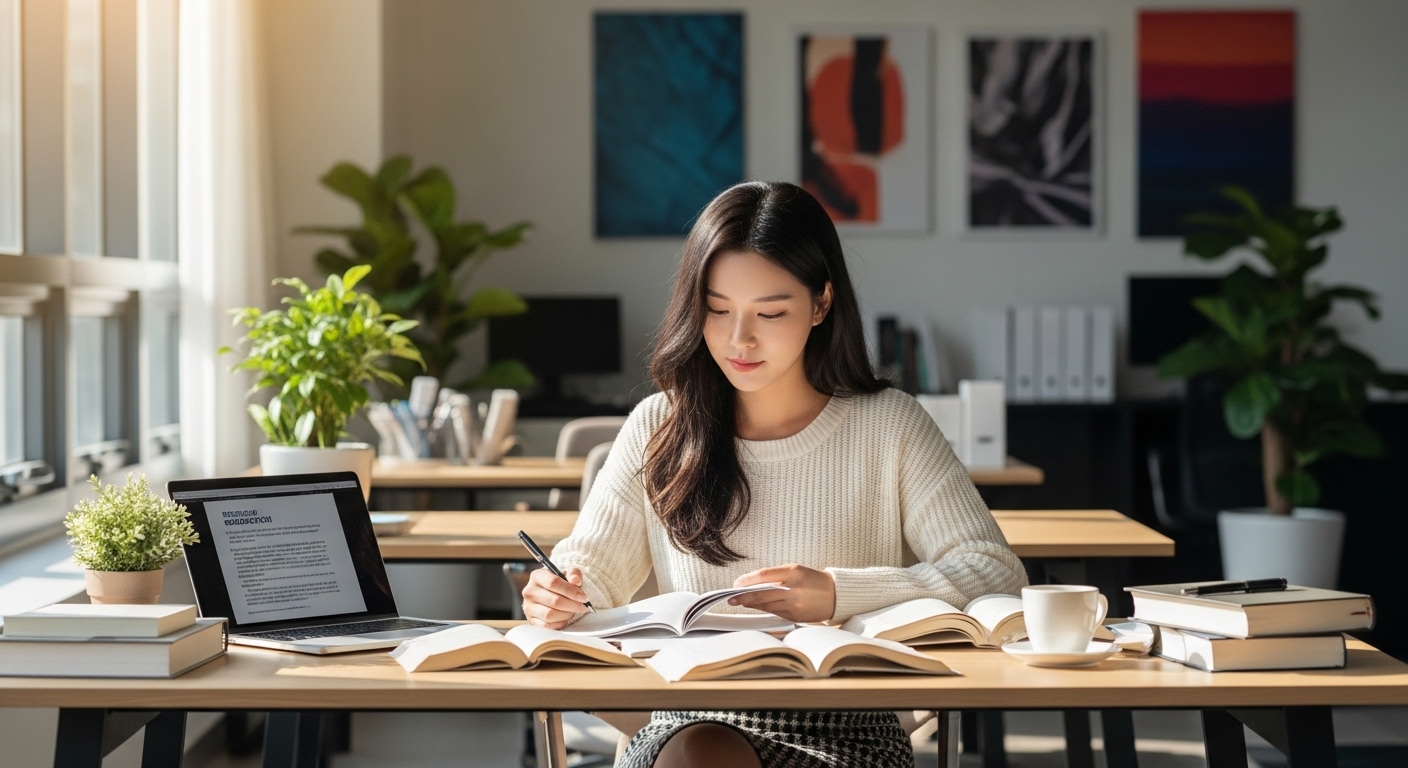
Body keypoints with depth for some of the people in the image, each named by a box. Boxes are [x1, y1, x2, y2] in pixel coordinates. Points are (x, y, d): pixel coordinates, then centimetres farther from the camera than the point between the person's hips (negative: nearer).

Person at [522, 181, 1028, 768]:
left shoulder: (887, 427, 2)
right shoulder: (657, 430, 9)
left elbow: (998, 575, -5)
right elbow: (590, 567, 9)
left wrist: (838, 594, -18)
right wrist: (561, 596, -16)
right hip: (690, 720, 2)